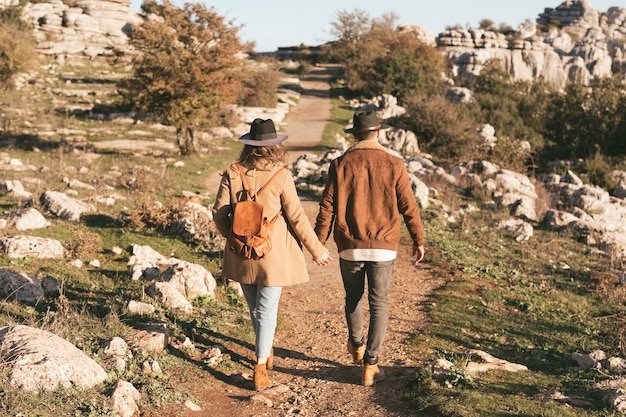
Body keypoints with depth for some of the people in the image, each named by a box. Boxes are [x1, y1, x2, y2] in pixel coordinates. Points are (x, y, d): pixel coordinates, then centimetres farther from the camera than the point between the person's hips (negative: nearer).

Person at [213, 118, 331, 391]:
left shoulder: (232, 172, -6)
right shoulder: (281, 175, -13)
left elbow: (219, 213, -2)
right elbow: (297, 218, -10)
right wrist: (317, 250, 1)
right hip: (272, 254, -3)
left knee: (255, 308, 20)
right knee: (266, 310, 4)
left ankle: (266, 351, 40)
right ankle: (261, 369, 3)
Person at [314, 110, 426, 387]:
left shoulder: (340, 164, -3)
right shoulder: (393, 165, -5)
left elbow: (327, 207, -3)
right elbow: (409, 207, -2)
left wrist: (319, 244, 4)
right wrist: (418, 241, 10)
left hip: (350, 247, 1)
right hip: (384, 248, -1)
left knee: (353, 299, 21)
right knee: (378, 306, 7)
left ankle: (357, 346, 41)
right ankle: (370, 366, 6)